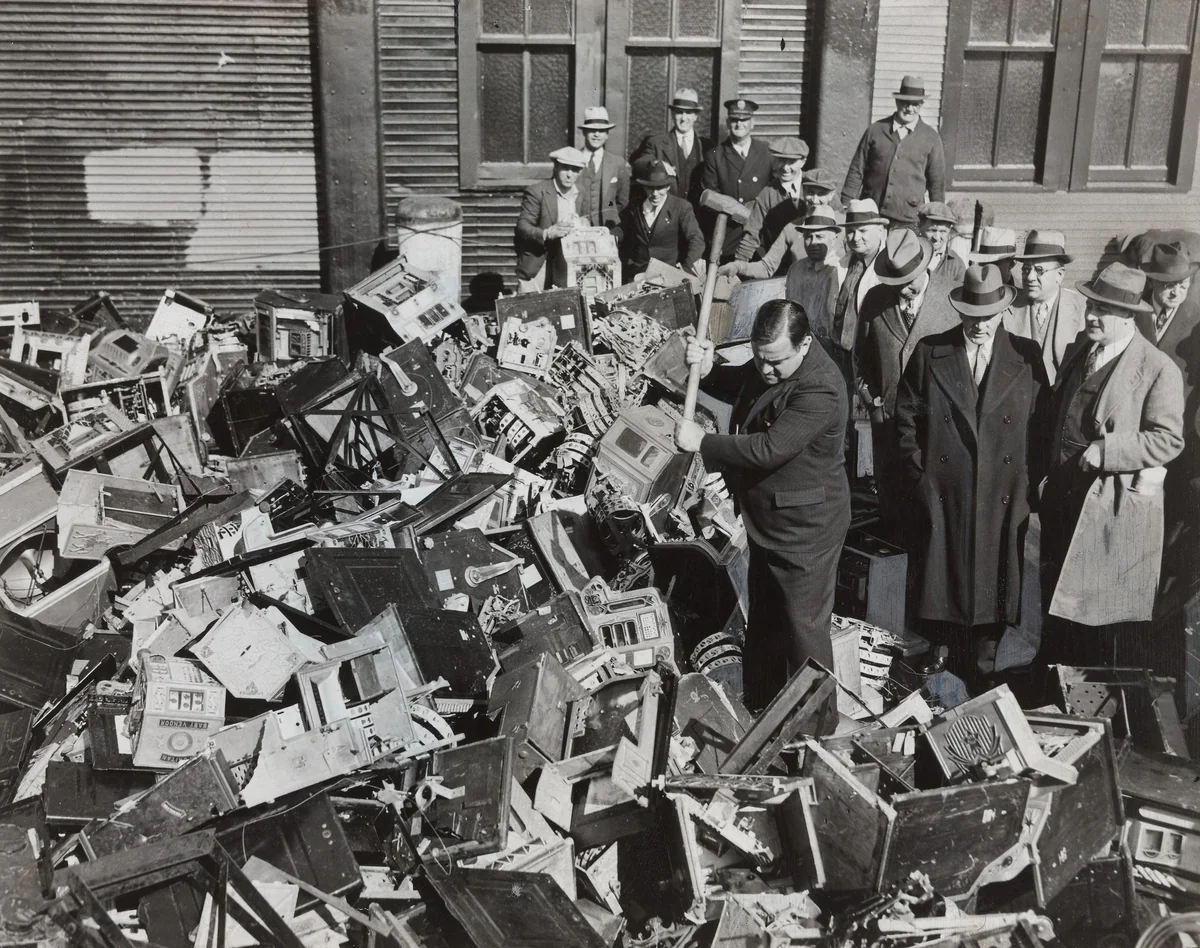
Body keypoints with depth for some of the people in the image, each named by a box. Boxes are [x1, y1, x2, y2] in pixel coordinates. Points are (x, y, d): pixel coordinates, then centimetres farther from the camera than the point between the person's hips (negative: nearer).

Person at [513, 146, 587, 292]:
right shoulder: (536, 192, -7)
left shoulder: (581, 196, 8)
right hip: (535, 266, -4)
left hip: (564, 269, 4)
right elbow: (522, 226, -14)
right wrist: (547, 233, -29)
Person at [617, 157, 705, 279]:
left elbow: (696, 240, -11)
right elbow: (622, 233, 19)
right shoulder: (634, 208, 10)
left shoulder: (682, 208, -2)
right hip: (636, 274, 3)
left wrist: (686, 270, -25)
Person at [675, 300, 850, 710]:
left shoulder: (819, 390, -30)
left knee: (803, 629, 4)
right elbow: (739, 381, 19)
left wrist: (702, 442, -25)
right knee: (763, 622, 23)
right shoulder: (767, 365, -2)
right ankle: (760, 712, 42)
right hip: (767, 520, 10)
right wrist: (707, 370, -3)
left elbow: (769, 449, -35)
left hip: (804, 527, -10)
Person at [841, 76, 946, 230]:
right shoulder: (875, 130, 7)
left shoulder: (930, 138, 6)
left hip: (908, 220, -1)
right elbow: (856, 172, 9)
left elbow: (937, 182, 10)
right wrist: (847, 207, 3)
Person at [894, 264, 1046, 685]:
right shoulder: (929, 353, 1)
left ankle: (982, 678, 21)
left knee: (994, 594, 7)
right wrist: (921, 477, -1)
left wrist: (1029, 484, -1)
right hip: (944, 498, 0)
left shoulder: (1026, 357, 2)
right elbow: (906, 420, 4)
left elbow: (1040, 425, 4)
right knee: (945, 590, 5)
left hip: (1003, 502, 0)